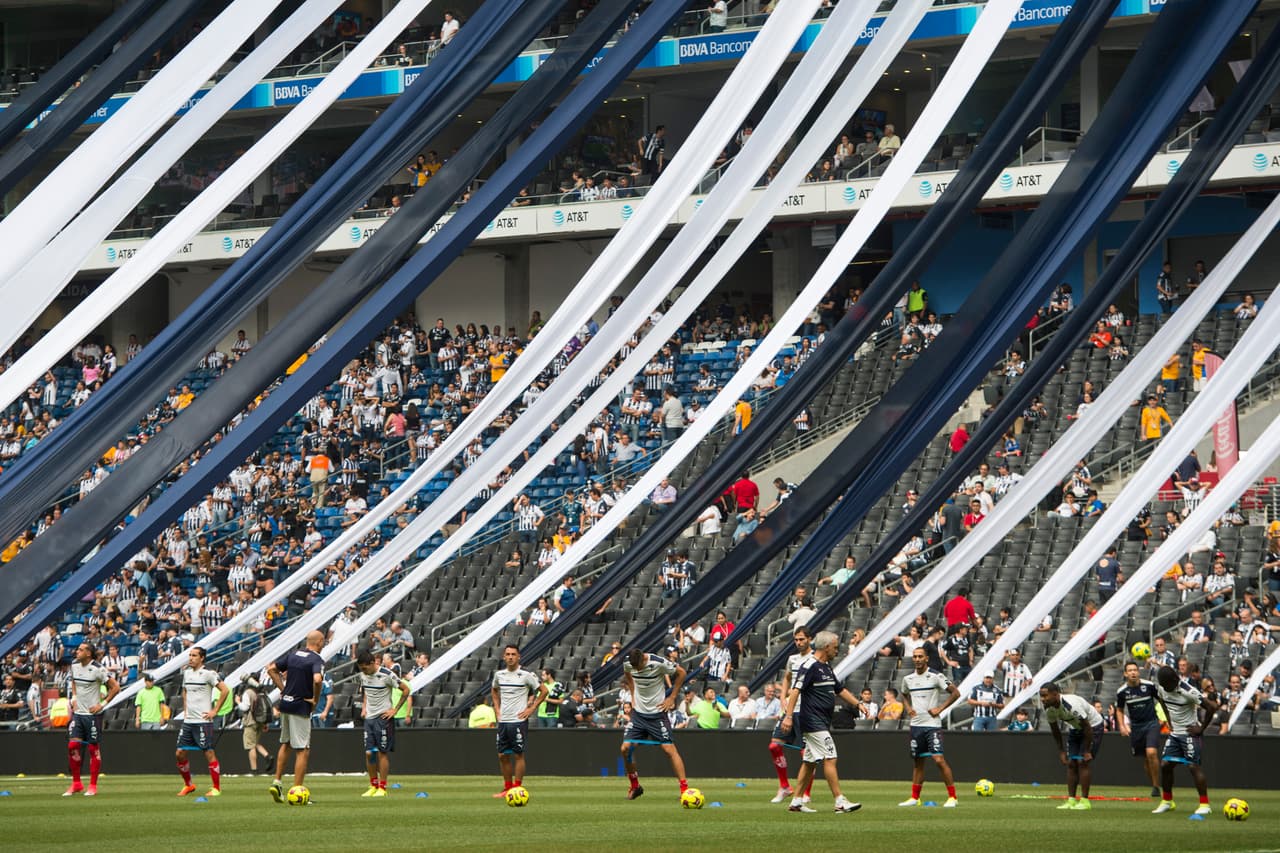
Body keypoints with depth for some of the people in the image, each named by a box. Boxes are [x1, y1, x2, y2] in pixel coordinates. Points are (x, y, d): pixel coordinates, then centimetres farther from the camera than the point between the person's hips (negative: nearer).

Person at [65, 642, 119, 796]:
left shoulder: (97, 669, -13)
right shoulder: (74, 665, 5)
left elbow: (115, 687, -10)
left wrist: (103, 704, -12)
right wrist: (74, 698, 12)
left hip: (93, 713, -6)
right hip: (78, 712, 6)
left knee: (93, 748, 1)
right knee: (72, 745, -3)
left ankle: (93, 786, 9)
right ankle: (76, 784, 8)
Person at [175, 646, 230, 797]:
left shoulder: (208, 674, -8)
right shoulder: (186, 673, 13)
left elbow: (225, 690, -12)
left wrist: (215, 711, -11)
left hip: (203, 721, -7)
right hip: (188, 721, 7)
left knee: (209, 753, -6)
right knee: (179, 753, 3)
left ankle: (216, 788, 2)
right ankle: (188, 785, 18)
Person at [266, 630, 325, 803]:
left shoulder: (293, 654, 10)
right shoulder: (317, 660, -12)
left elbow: (271, 669, 13)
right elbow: (317, 679, -31)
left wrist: (283, 689, 12)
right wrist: (316, 699, -15)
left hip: (285, 703, 7)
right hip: (301, 707, -7)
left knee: (286, 744, 25)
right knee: (303, 750, 0)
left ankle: (277, 781, 18)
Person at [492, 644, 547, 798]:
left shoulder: (526, 675, -8)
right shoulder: (499, 674, 8)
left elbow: (544, 690, -2)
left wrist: (531, 709, -6)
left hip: (519, 721, -5)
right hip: (503, 721, 5)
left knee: (518, 755, -4)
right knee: (503, 755, 7)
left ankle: (517, 788, 1)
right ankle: (507, 788, 17)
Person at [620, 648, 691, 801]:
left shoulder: (659, 663, -21)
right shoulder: (627, 663, -7)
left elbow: (681, 672, -6)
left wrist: (672, 697, -6)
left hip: (657, 712, -4)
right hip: (638, 712, 4)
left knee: (669, 748, -11)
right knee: (626, 748, -6)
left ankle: (684, 788, -8)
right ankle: (635, 786, 13)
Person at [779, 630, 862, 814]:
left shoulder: (826, 667, 17)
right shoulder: (809, 666, -13)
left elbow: (840, 689, 26)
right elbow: (795, 690, -20)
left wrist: (858, 704, 19)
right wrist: (788, 716, -28)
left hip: (822, 722, 10)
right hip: (813, 721, -10)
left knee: (810, 762, 11)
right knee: (829, 759, -12)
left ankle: (796, 802, 15)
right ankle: (840, 801, -13)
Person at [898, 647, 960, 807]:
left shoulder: (936, 676, -7)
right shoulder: (908, 678, 9)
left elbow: (955, 693, -5)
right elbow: (905, 695, 29)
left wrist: (940, 709, -11)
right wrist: (907, 708, 8)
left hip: (932, 724, -5)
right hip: (916, 724, 5)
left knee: (939, 759, -14)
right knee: (917, 762, 11)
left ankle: (952, 797, -9)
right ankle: (914, 797, 20)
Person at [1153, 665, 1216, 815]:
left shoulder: (1188, 691, -25)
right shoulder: (1161, 686, -3)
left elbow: (1212, 707, -23)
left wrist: (1201, 728, -15)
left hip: (1189, 733, -7)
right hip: (1174, 733, 7)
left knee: (1193, 766, -12)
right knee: (1165, 765, 3)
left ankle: (1205, 804, -7)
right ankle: (1167, 801, 18)